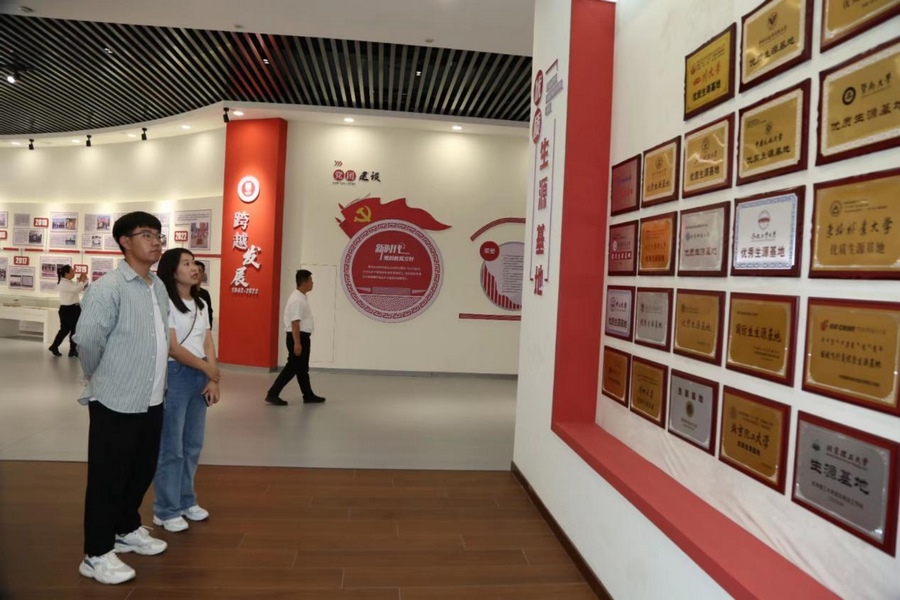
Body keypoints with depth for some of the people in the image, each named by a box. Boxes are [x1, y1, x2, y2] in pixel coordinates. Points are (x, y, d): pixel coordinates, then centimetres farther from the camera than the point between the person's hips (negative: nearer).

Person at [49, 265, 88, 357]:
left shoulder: (71, 282, 13)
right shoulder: (63, 283, -14)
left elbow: (82, 288, 16)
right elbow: (76, 289, -27)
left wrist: (81, 281, 0)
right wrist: (83, 281, -14)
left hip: (75, 308, 8)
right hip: (67, 309, -8)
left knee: (75, 329, 7)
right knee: (65, 329, 0)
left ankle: (73, 349, 13)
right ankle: (54, 347, 18)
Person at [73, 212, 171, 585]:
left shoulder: (160, 288, 9)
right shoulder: (109, 287, -16)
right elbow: (87, 340, -17)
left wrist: (156, 381, 14)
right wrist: (101, 379, -1)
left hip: (152, 401, 7)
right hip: (115, 402, -7)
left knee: (142, 471, 20)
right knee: (108, 478, 6)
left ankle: (127, 530, 40)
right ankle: (96, 555, 21)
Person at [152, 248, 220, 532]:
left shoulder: (200, 304, 13)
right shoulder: (165, 303, -10)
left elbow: (208, 343, 9)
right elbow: (172, 348, -15)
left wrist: (213, 379, -1)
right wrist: (208, 369, -8)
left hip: (200, 376, 7)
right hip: (174, 375, -7)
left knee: (193, 444, 13)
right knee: (171, 447, 0)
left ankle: (186, 501, 28)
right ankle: (166, 510, 14)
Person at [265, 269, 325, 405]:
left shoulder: (301, 297, 13)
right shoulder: (297, 300, -20)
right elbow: (295, 323, -24)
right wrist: (297, 343, -26)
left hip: (302, 337, 11)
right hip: (298, 337, -11)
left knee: (302, 368, 17)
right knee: (292, 368, -5)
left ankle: (308, 395, 27)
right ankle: (272, 394, -1)